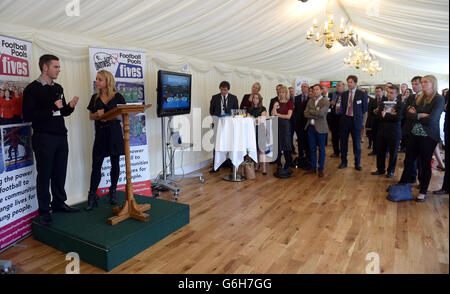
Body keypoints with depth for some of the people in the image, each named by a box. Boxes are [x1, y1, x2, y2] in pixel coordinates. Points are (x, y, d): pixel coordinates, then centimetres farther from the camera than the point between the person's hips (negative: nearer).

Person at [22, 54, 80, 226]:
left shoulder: (58, 88, 14)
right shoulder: (33, 89, -7)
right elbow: (28, 116, -15)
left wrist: (70, 106, 0)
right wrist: (51, 109, -18)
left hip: (61, 137, 6)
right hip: (44, 138, -6)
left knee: (60, 173, 11)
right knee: (44, 175, 2)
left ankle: (59, 203, 26)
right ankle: (44, 211, 13)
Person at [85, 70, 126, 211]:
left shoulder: (118, 97, 0)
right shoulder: (95, 98, 11)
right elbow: (91, 116, 13)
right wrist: (97, 114, -9)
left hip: (114, 132, -2)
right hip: (100, 133, 2)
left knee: (115, 164, 6)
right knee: (96, 165, -1)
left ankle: (113, 192, 22)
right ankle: (92, 196, 6)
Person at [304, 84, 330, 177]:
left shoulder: (326, 101, -6)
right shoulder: (310, 101, 10)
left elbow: (321, 113, -20)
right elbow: (306, 114, 0)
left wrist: (310, 111, -7)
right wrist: (316, 115, -12)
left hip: (320, 128, -5)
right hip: (310, 127, 5)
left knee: (321, 149, 5)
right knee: (312, 149, 11)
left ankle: (321, 169, 15)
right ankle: (313, 167, 21)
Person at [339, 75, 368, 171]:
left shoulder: (362, 94, -2)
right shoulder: (344, 94, 8)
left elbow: (365, 108, 4)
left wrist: (358, 115, 5)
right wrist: (343, 114, 2)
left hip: (356, 121, -3)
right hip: (345, 119, 3)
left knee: (357, 143, 6)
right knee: (343, 142, 8)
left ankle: (357, 163, 18)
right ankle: (343, 162, 21)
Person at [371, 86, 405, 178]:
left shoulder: (400, 104, -6)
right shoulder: (383, 103, 7)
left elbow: (398, 118, -20)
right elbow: (378, 116, -4)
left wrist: (385, 114, -12)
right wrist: (390, 115, -16)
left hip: (394, 133, -4)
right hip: (382, 132, 4)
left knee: (393, 153, 9)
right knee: (380, 152, 10)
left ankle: (391, 171, 24)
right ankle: (380, 169, 26)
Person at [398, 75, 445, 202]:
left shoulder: (439, 99, -10)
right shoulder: (420, 98, 9)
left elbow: (431, 119, -21)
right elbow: (409, 113, 2)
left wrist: (416, 116, -7)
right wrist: (420, 116, -14)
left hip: (428, 136, -5)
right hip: (415, 134, 5)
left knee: (425, 163, 5)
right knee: (409, 160, 10)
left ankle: (423, 191, 18)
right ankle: (402, 183, 24)